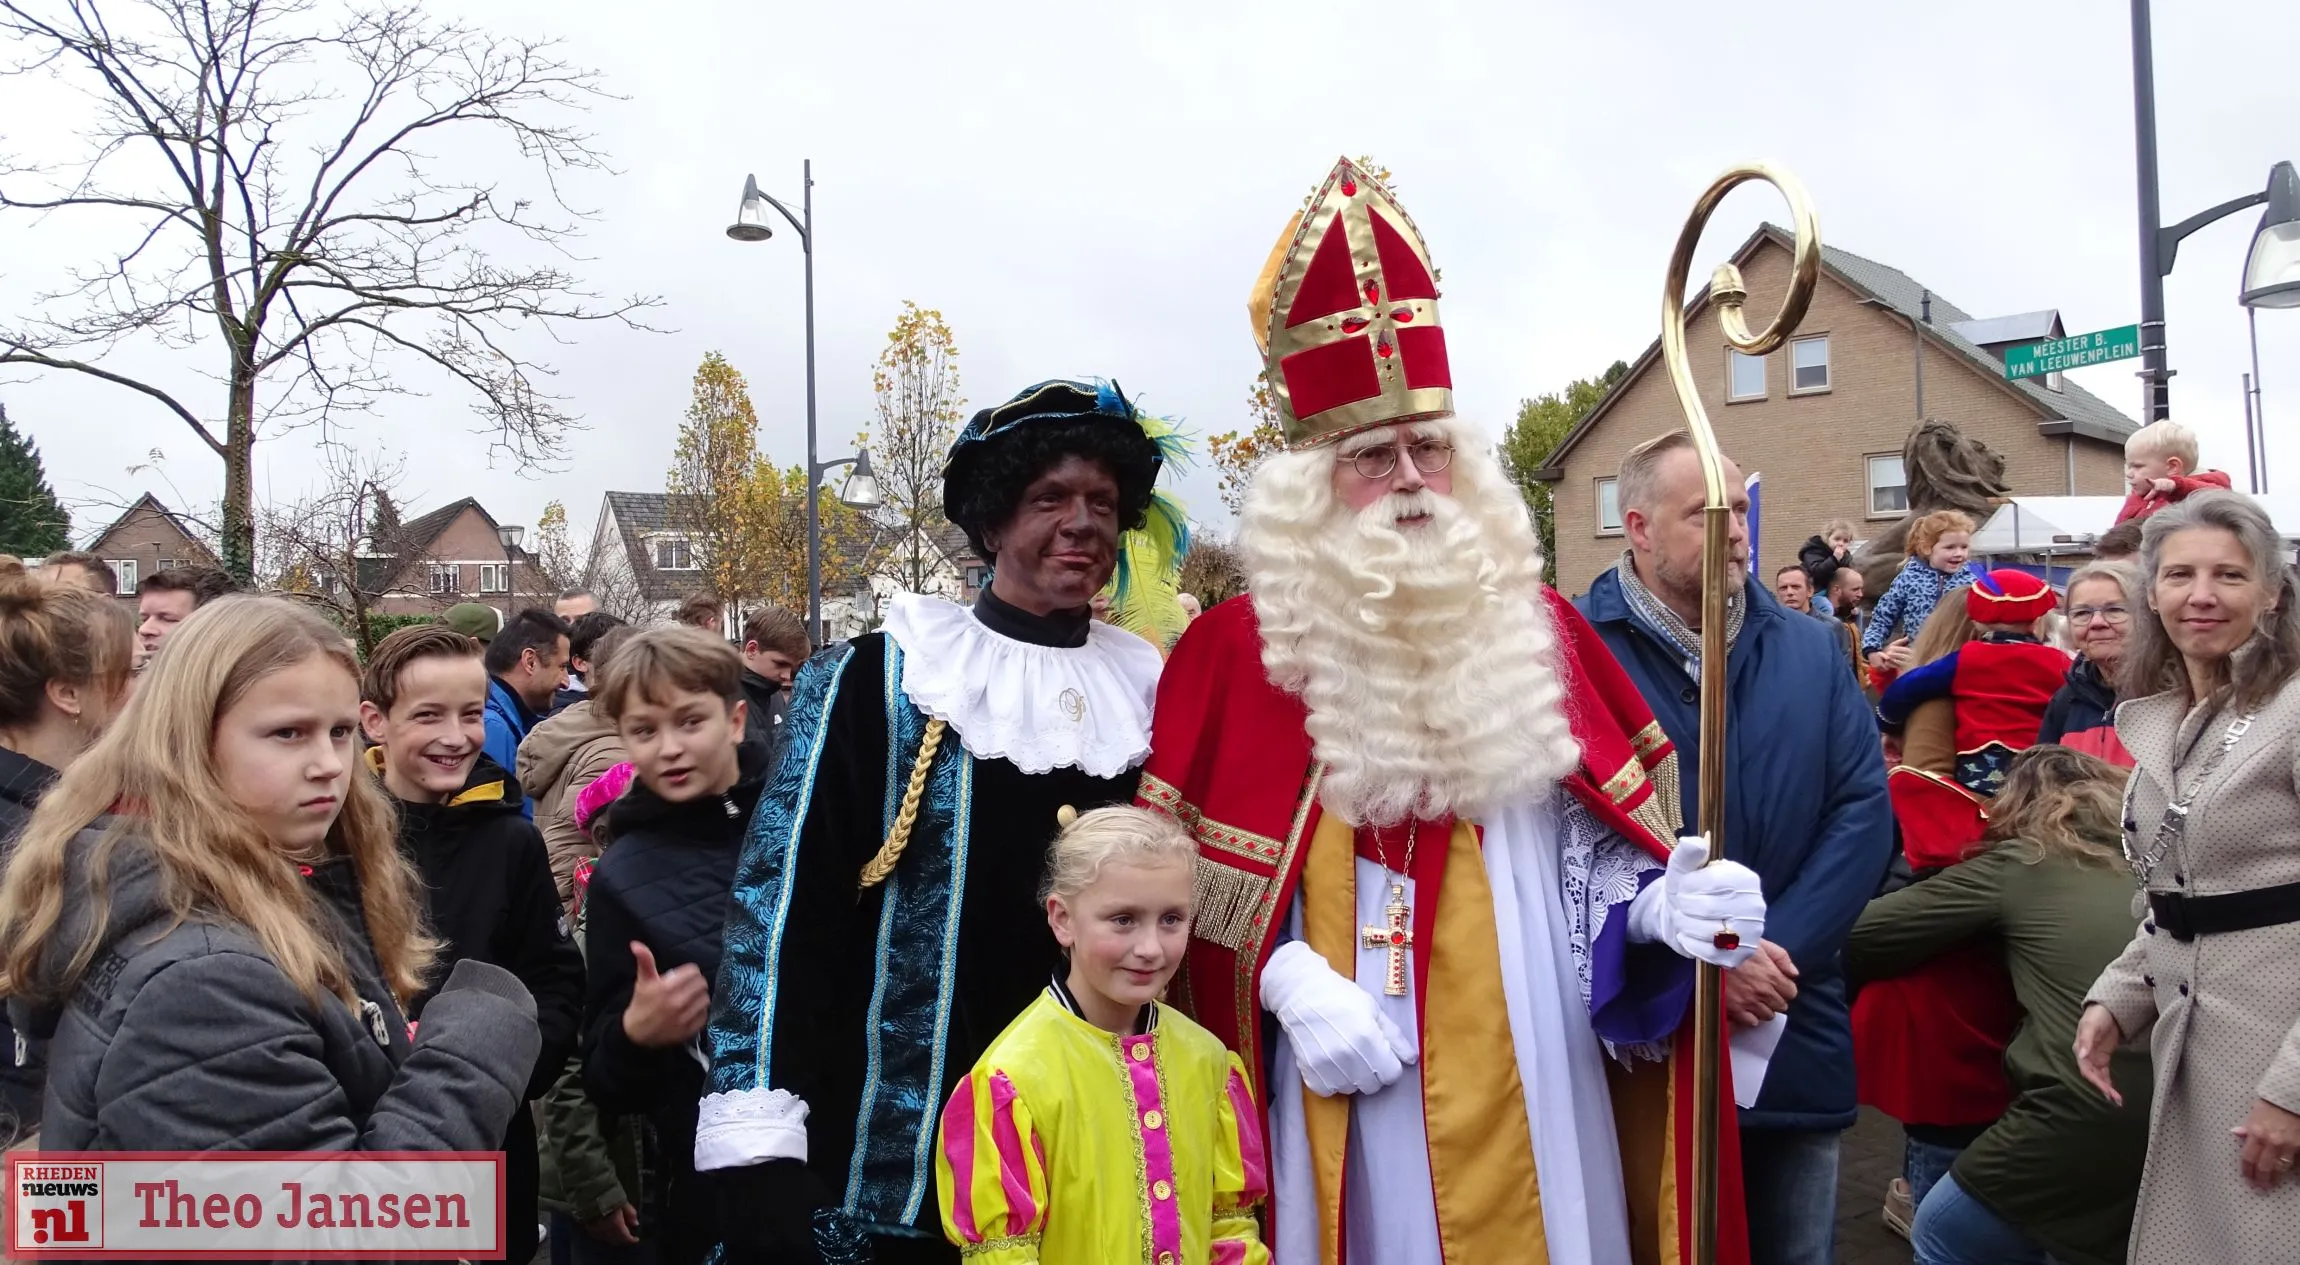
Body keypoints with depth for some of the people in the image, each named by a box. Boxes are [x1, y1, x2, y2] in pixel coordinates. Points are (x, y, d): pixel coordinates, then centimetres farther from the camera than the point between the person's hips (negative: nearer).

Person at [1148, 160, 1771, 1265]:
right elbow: (1188, 889, -3)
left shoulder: (1536, 630, 4)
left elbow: (1592, 849, 5)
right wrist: (1284, 980, -17)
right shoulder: (1236, 651, -4)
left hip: (1523, 1085, 2)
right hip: (1340, 1093, -2)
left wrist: (1660, 907, -15)